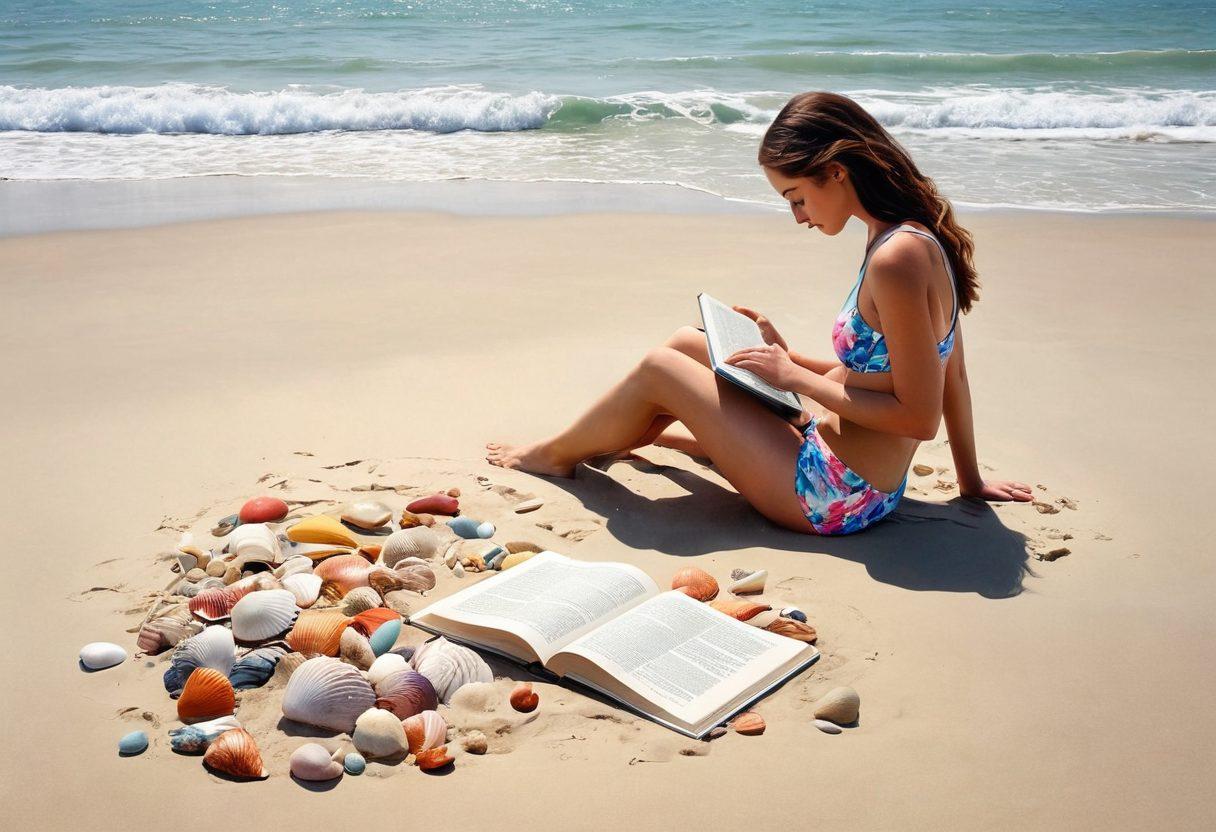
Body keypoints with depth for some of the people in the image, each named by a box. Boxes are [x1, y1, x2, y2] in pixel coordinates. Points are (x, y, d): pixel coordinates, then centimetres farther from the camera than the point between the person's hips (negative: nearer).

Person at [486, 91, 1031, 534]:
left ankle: (556, 455, 25)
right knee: (686, 342, 16)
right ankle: (632, 434, 42)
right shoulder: (921, 238, 3)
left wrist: (797, 379, -17)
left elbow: (920, 416, -25)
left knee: (659, 369, -2)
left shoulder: (895, 259, -26)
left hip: (834, 498, -9)